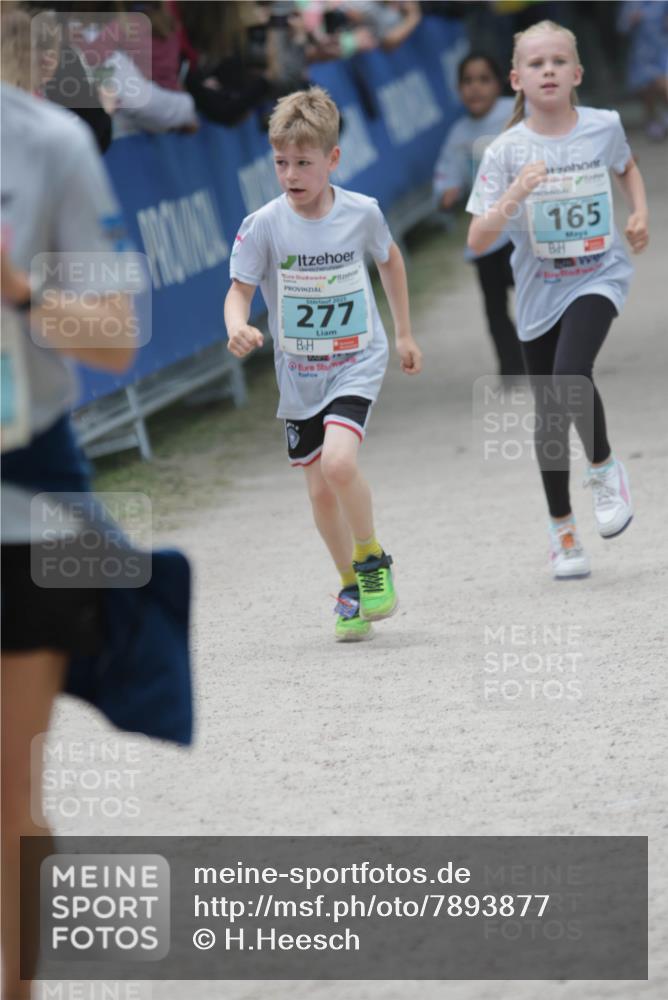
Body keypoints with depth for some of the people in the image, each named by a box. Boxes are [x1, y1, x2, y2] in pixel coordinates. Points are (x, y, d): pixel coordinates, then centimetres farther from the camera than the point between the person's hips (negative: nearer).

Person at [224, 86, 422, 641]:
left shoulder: (362, 213, -9)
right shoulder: (264, 226, -13)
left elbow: (390, 259, 10)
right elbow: (240, 289, -9)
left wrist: (404, 333, 16)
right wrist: (237, 327, -32)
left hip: (358, 362, -2)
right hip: (299, 375, 2)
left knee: (338, 461, -25)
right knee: (321, 491, 7)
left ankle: (373, 560, 0)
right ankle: (352, 587, 30)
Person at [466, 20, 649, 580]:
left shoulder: (603, 127, -5)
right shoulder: (507, 152, -11)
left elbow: (627, 166, 20)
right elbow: (477, 242, -15)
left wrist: (640, 213, 5)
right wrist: (513, 196, -29)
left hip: (598, 277, -1)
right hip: (540, 289, 1)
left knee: (570, 380, -26)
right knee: (550, 415, 7)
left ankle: (604, 468, 2)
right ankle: (562, 529, 25)